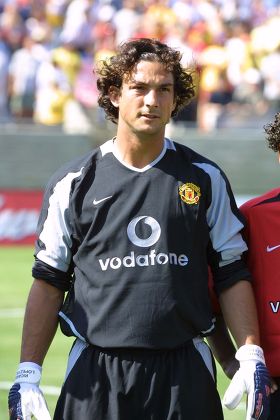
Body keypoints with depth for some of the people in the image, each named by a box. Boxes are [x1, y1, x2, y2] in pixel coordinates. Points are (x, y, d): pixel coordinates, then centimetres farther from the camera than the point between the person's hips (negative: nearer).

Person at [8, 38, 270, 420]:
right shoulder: (73, 184, 6)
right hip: (95, 374, -1)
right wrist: (28, 372, 0)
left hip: (185, 373, 1)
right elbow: (48, 282, 7)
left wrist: (250, 356, -2)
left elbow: (231, 273, 9)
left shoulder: (205, 179, 8)